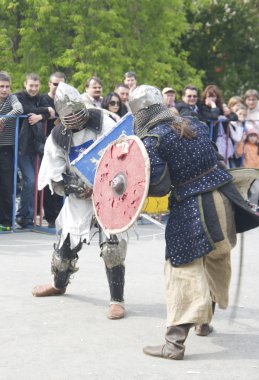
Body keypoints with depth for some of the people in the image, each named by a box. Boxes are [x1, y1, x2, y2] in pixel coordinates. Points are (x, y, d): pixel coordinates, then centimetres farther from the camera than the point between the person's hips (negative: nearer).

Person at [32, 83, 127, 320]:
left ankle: (117, 300, -2)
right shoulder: (57, 137, -4)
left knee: (112, 247, -15)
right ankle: (59, 284, 43)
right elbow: (55, 179, -1)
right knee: (67, 242, 12)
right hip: (80, 197, 3)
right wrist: (78, 188, -19)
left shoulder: (101, 121, -11)